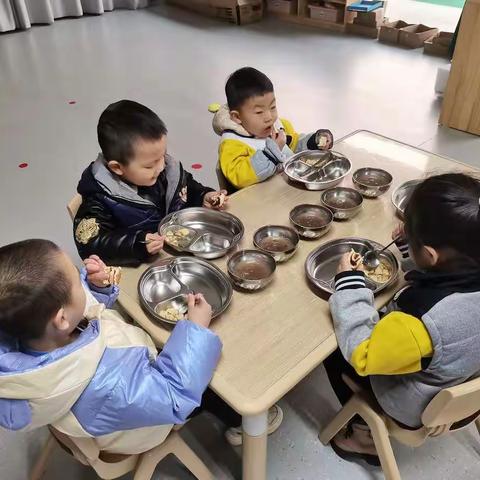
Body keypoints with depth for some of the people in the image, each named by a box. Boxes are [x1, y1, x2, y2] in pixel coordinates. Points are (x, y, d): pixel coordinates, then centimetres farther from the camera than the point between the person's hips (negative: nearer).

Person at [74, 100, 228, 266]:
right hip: (141, 269, -4)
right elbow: (89, 245, -21)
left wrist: (204, 196, -3)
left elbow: (188, 187, 18)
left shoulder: (169, 168, -3)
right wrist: (138, 244, -32)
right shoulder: (102, 198, -18)